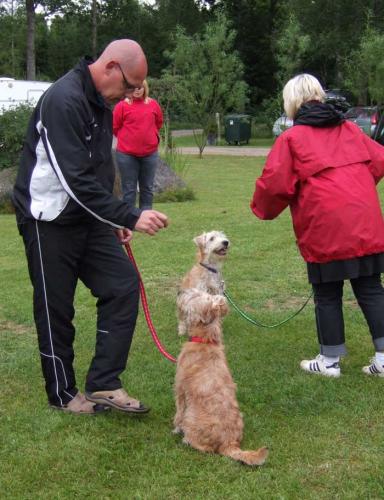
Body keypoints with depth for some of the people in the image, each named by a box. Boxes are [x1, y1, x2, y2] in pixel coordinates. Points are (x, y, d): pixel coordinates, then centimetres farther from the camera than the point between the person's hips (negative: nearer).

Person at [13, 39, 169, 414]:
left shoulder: (100, 102, 8)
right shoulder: (63, 100, -23)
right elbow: (76, 181, -29)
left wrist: (114, 219, 15)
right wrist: (130, 216, -30)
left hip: (87, 217, 9)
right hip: (50, 222, -9)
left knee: (123, 284, 1)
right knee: (56, 310, 3)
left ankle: (103, 384, 8)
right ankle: (63, 394, 20)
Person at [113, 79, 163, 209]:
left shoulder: (153, 104, 5)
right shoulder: (122, 105, -5)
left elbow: (159, 123, 19)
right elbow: (115, 127, 1)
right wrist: (127, 138, 9)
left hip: (150, 153, 3)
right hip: (127, 154, -3)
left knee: (147, 188, 9)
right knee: (129, 189, 1)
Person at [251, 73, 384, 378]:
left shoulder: (291, 138, -1)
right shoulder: (349, 128, 14)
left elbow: (275, 183, -8)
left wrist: (262, 209, 11)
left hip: (325, 229, -4)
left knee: (327, 295, 7)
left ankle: (330, 361, 17)